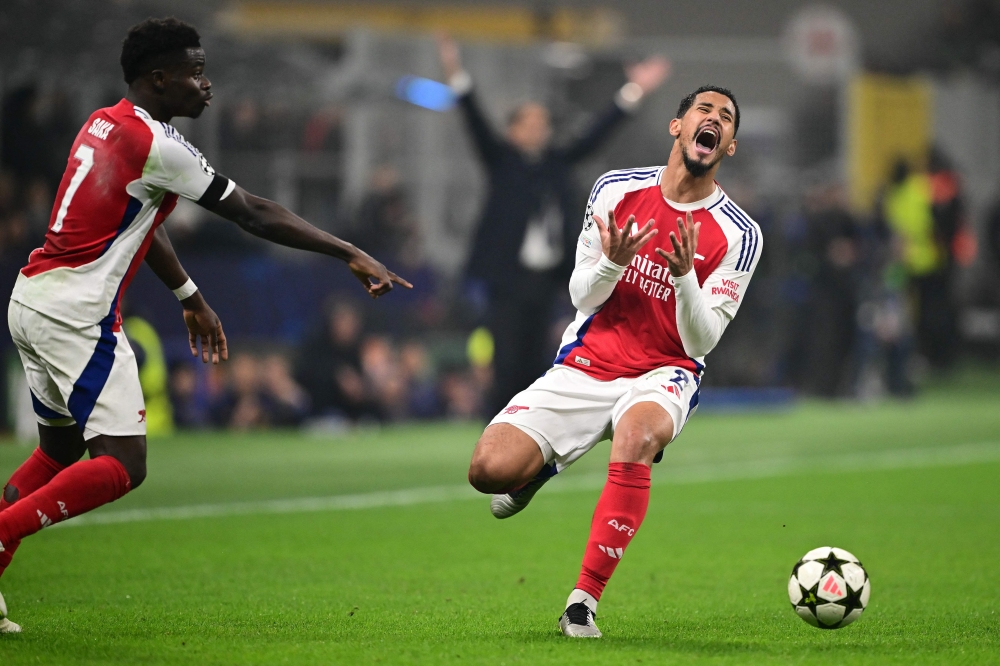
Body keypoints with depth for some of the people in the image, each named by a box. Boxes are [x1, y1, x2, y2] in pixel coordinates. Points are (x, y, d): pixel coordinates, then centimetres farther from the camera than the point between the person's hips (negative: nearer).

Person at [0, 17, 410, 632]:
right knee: (121, 466, -9)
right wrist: (351, 255, -7)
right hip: (78, 314, -10)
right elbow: (255, 215, -12)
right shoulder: (155, 144, -14)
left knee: (62, 451, 20)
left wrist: (192, 298, 34)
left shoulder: (105, 124, 14)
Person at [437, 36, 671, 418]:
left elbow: (594, 136, 17)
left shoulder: (557, 163, 14)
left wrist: (632, 92, 16)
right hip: (509, 279, -5)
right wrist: (457, 77, -24)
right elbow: (477, 125, -9)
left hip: (545, 280, 5)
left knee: (534, 366, 6)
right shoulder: (502, 160, 2)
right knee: (508, 368, -9)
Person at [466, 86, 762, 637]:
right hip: (585, 366, 2)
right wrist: (612, 263, -19)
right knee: (489, 469, -19)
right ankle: (542, 466, 22)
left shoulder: (739, 235, -4)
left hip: (663, 375, -2)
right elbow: (581, 297, 3)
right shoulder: (617, 190, 1)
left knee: (636, 435, -39)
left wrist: (684, 276, -26)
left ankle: (584, 602, -32)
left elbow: (700, 342, -9)